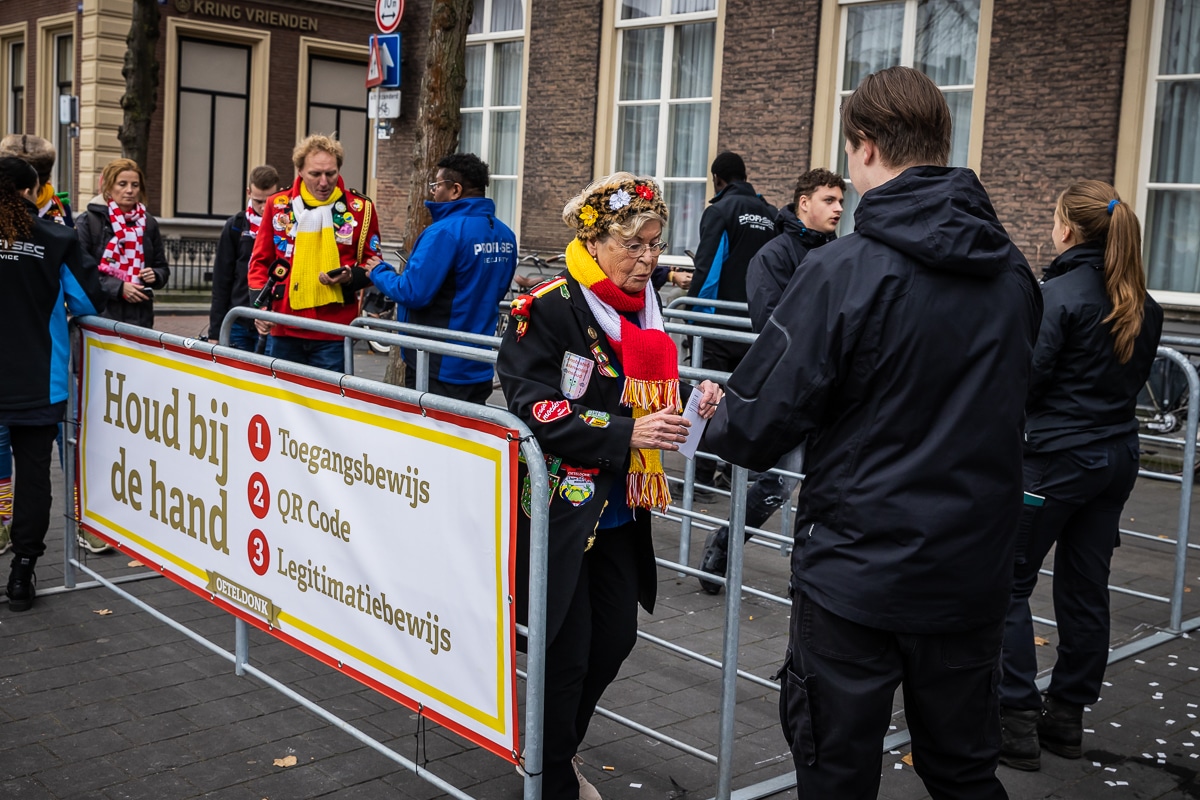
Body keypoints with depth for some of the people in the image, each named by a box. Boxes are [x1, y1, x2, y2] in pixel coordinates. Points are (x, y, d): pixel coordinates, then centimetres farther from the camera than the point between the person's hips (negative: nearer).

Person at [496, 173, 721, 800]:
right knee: (566, 649, 2)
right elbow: (534, 409, -21)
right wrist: (625, 434, -27)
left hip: (619, 512, 7)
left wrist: (689, 403, -4)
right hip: (560, 508, -7)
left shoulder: (643, 310, 7)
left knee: (616, 636, 14)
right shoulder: (547, 308, -15)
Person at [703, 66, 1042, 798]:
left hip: (857, 573, -5)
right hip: (974, 570, 5)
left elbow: (757, 429, -17)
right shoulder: (1014, 274, 0)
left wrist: (718, 419, 6)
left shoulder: (845, 271, -18)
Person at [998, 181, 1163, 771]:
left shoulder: (1060, 294, -16)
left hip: (1056, 458, -7)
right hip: (1118, 454, 8)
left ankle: (1016, 721, 3)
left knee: (1006, 583, 2)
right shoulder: (1143, 305, 7)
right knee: (1086, 588, 13)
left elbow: (1023, 379, -18)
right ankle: (1067, 713, 24)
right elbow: (1136, 375, 15)